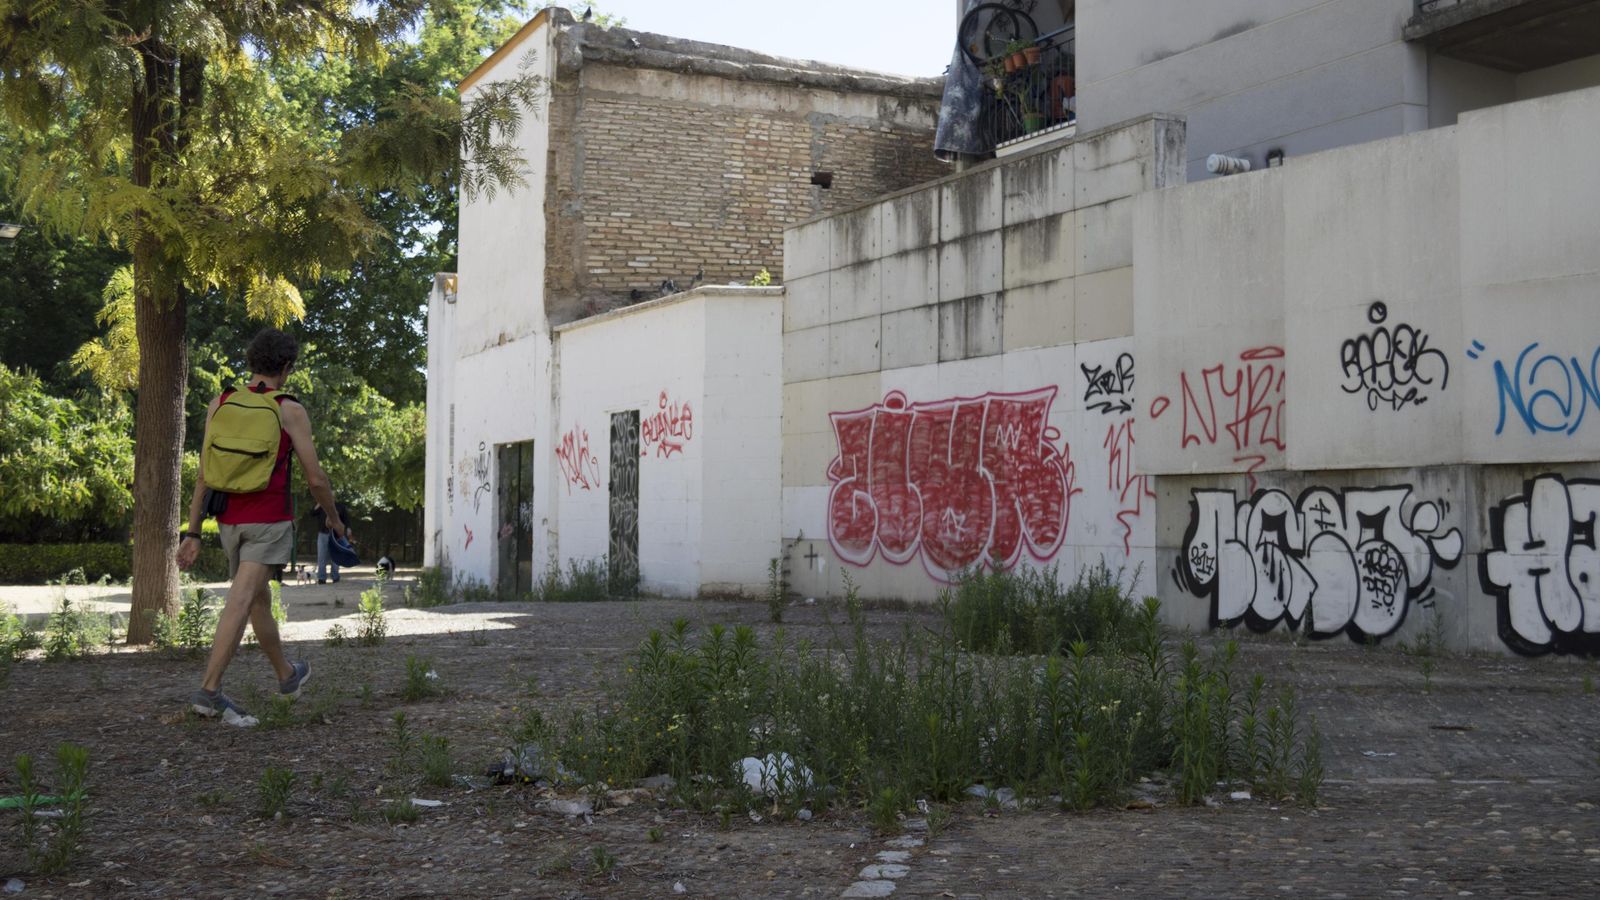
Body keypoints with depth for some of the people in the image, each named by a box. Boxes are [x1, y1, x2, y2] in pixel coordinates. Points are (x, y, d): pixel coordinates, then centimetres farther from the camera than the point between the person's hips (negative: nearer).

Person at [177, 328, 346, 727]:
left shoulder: (219, 404, 3)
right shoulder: (291, 411, -8)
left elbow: (204, 475, 2)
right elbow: (315, 478, -6)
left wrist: (193, 534, 4)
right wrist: (334, 518, 12)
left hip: (231, 521, 6)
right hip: (270, 521, -6)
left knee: (260, 600, 19)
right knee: (240, 603, -13)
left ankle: (287, 675, 37)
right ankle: (209, 691, -22)